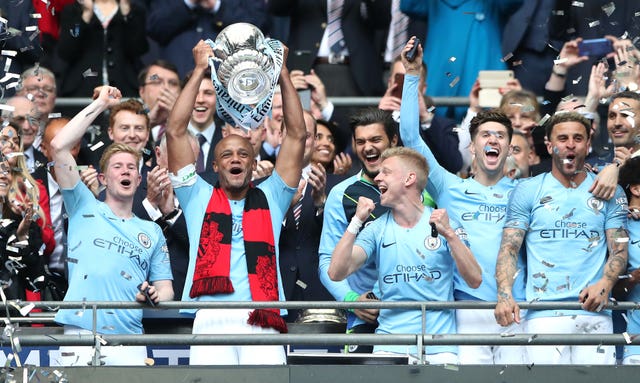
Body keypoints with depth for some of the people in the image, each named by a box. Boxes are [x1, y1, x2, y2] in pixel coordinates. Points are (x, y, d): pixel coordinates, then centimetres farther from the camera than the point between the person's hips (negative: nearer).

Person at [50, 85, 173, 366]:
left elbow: (165, 288, 17)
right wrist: (101, 103, 8)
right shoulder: (84, 209, 13)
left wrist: (156, 295, -9)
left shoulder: (152, 232, 20)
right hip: (80, 335, -2)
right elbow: (59, 146, 4)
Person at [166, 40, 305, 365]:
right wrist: (200, 71, 16)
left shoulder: (270, 199, 23)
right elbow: (176, 131, 15)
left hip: (262, 322, 1)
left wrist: (282, 72, 18)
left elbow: (297, 135, 20)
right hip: (212, 319, -1)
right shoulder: (199, 198, 21)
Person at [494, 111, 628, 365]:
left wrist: (604, 284, -12)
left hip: (595, 314, 1)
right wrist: (505, 295, -14)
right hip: (544, 314, -1)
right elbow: (509, 248, 4)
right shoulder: (527, 191, 11)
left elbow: (619, 250, 10)